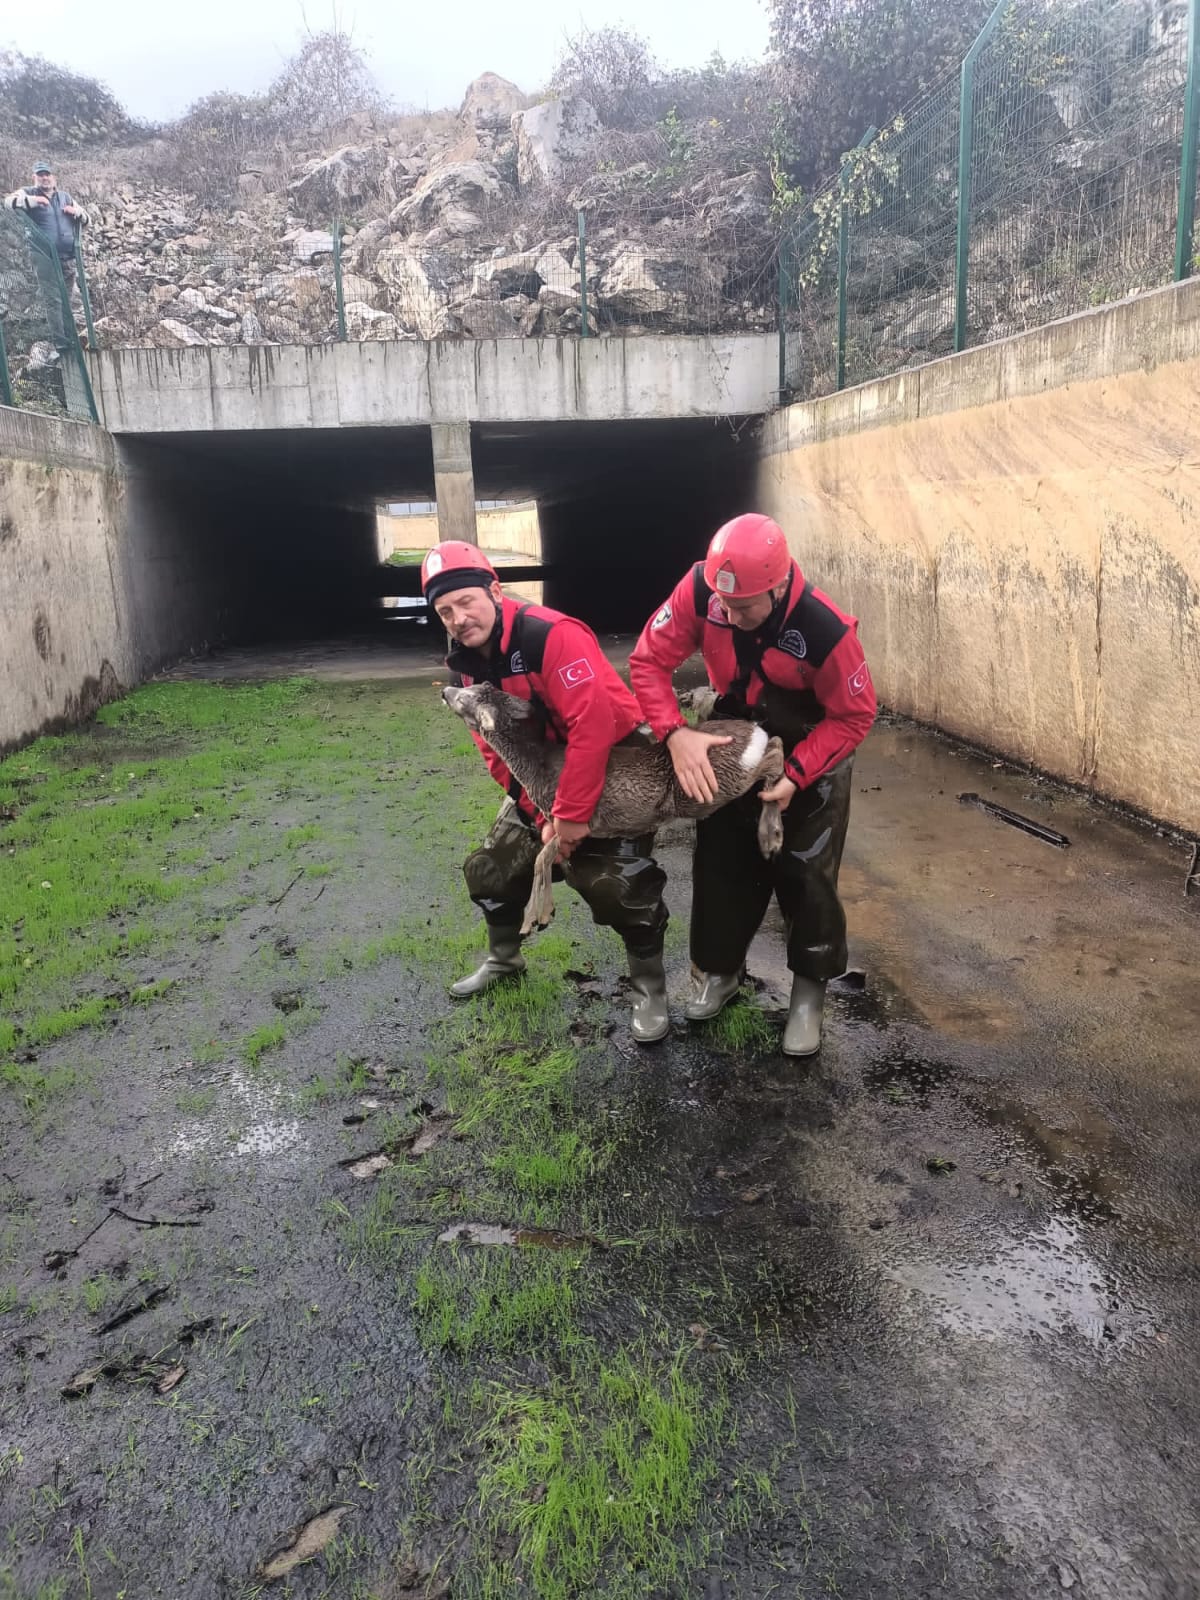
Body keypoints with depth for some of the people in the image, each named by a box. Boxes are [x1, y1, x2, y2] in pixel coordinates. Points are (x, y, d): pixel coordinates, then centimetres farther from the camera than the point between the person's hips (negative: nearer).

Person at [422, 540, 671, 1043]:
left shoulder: (553, 635, -29)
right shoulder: (468, 663, -3)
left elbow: (594, 724, -34)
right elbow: (496, 750, -2)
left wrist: (572, 814, -29)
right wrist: (542, 814, -14)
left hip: (615, 767, -7)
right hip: (542, 777, 8)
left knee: (621, 884, -18)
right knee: (491, 867, 10)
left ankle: (649, 986, 6)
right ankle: (503, 958, 36)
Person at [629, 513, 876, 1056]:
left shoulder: (827, 631, -37)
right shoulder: (700, 588, -30)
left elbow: (853, 717, -23)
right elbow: (648, 660, -23)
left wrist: (795, 776, -32)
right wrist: (676, 734, -37)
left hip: (813, 749, -3)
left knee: (804, 872, 0)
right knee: (721, 862, 11)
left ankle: (809, 992, 21)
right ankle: (721, 970, 32)